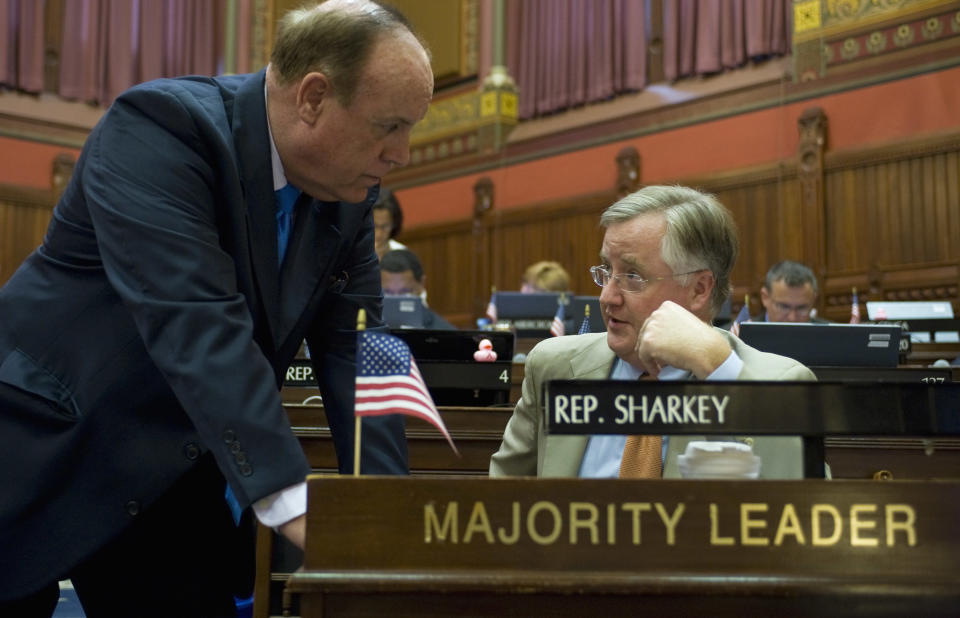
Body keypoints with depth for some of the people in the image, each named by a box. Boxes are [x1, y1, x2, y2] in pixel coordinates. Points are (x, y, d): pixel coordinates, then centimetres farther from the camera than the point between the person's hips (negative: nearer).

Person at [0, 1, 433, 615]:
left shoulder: (349, 194, -1)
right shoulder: (160, 127, -22)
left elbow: (355, 353, -4)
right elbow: (196, 329, -32)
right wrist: (297, 505, -38)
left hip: (174, 484, 6)